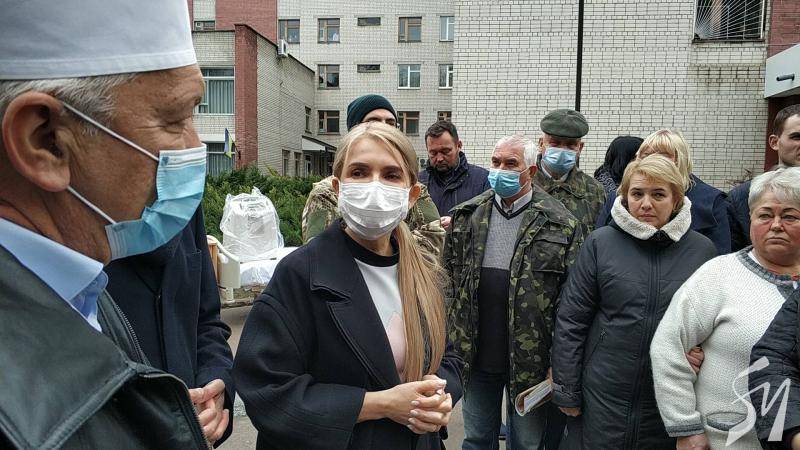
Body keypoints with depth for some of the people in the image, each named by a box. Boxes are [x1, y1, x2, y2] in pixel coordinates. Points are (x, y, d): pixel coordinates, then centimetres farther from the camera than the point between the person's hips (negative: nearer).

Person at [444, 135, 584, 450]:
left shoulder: (561, 225, -7)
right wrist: (451, 338, 3)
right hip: (476, 355, 3)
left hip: (530, 361, -2)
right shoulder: (466, 216, 2)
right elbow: (449, 278, 7)